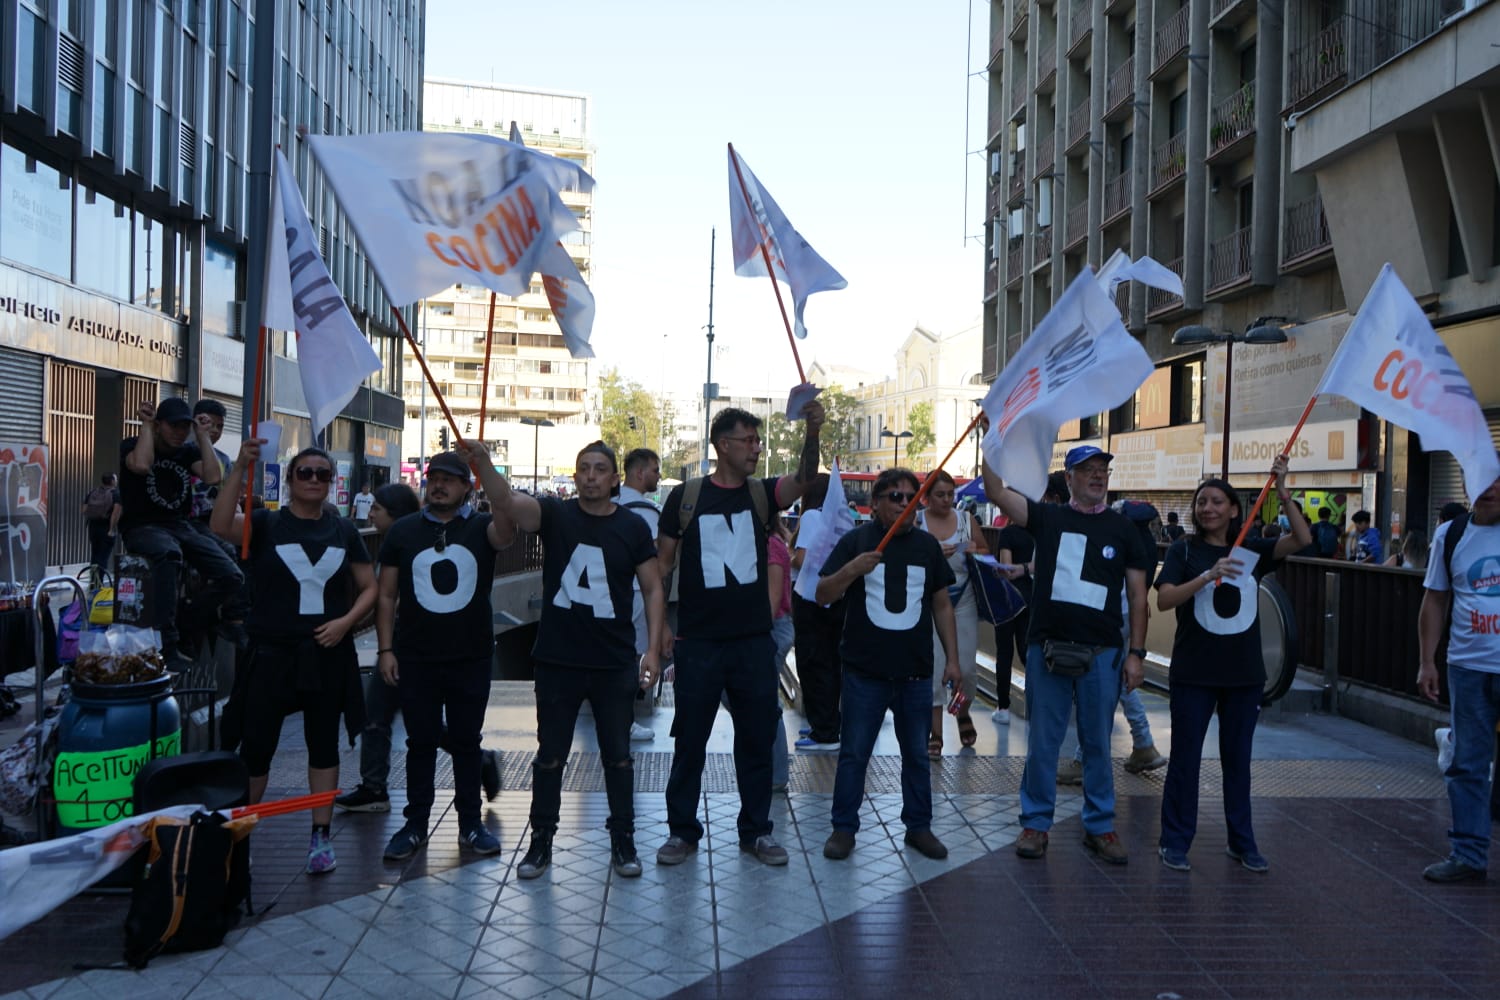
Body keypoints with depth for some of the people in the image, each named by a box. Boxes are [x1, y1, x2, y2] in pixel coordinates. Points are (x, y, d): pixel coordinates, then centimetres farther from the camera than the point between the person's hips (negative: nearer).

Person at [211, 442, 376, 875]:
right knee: (256, 744, 1)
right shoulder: (266, 524, -1)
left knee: (323, 743, 9)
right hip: (272, 652, -2)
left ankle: (321, 836, 19)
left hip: (328, 653, 3)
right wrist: (240, 468, -31)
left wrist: (346, 621, -8)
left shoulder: (343, 531, 7)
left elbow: (369, 588, 10)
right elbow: (220, 525, -23)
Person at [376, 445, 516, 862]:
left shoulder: (481, 528, -1)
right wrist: (385, 648, -1)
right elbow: (386, 595, 6)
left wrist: (485, 464, -34)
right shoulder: (404, 530, 4)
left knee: (466, 741, 10)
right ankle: (416, 825, 20)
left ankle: (470, 823, 21)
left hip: (472, 656, -1)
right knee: (421, 742, 9)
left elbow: (508, 522, -27)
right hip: (415, 658, 1)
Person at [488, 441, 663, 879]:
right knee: (550, 755, 11)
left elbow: (652, 589, 2)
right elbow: (507, 502, -21)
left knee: (617, 756, 11)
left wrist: (653, 649, -7)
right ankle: (541, 842, 25)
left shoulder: (633, 527, 0)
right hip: (557, 661, 0)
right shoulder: (554, 514, -2)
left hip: (615, 664, 0)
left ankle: (623, 843, 25)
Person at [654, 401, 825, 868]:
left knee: (757, 738, 10)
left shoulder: (762, 494, 3)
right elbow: (662, 562, 3)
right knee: (689, 740, 8)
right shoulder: (686, 496, -1)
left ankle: (756, 830, 25)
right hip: (698, 641, -2)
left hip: (754, 641, 2)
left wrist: (812, 433, -36)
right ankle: (682, 830, 22)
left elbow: (803, 480, -17)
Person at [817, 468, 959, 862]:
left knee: (917, 754, 12)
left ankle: (919, 826, 26)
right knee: (854, 753, 5)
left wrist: (952, 658, 8)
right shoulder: (855, 541, -1)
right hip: (865, 671, -3)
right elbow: (822, 596, -5)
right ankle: (844, 828, 17)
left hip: (915, 672, 3)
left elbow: (942, 604, 13)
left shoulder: (928, 545, 8)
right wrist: (851, 570, -23)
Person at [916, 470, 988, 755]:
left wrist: (974, 551, -8)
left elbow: (987, 552, 14)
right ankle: (935, 734, 5)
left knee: (967, 667, 4)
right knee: (933, 668, -4)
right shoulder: (916, 522, -3)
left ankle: (963, 713, 35)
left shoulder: (966, 520, 6)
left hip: (963, 601, 3)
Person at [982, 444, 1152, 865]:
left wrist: (1136, 652, 0)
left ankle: (1100, 826, 22)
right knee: (1042, 742, 6)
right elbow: (995, 491, -8)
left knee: (1097, 743, 10)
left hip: (1101, 652, 1)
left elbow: (1137, 594, 6)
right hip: (1047, 648, 0)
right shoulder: (1047, 518, 4)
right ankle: (1035, 823, 18)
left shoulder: (1123, 529, 5)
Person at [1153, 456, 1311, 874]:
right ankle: (1175, 841, 14)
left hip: (1244, 672, 3)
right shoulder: (1184, 551, -2)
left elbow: (1302, 538, -7)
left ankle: (1242, 842, 25)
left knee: (1238, 758, 13)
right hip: (1194, 672, -3)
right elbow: (1163, 599, -14)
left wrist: (1282, 491, -16)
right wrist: (1209, 575, -25)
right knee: (1185, 756, 3)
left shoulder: (1252, 551, 6)